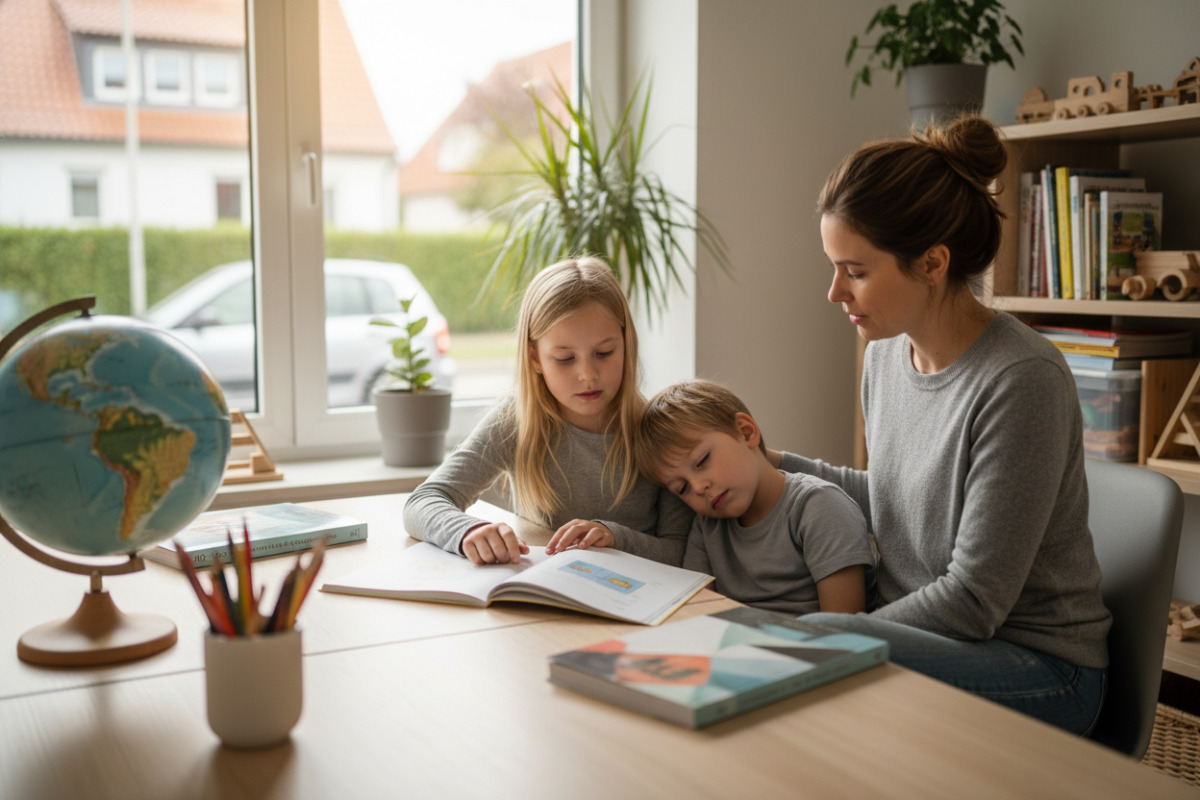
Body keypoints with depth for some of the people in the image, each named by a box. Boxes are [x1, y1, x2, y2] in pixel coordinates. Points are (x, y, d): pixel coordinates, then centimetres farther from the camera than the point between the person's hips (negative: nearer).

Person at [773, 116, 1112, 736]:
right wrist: (779, 467, 15)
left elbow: (973, 602, -20)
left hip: (1035, 668, -7)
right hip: (922, 636, 7)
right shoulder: (886, 355, 2)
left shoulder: (1022, 381, -22)